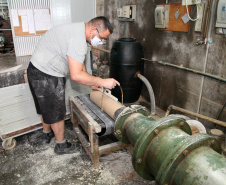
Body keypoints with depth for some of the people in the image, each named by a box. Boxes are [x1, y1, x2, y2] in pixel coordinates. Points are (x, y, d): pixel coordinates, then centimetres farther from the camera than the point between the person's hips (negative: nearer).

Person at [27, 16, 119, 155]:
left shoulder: (77, 30, 8)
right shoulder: (78, 40, -27)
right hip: (47, 76, -10)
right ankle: (62, 145, 25)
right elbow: (76, 75, -32)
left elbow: (79, 64, 14)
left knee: (47, 108, 26)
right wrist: (103, 82, -24)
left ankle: (47, 134, 47)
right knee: (57, 112, 6)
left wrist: (92, 83, 9)